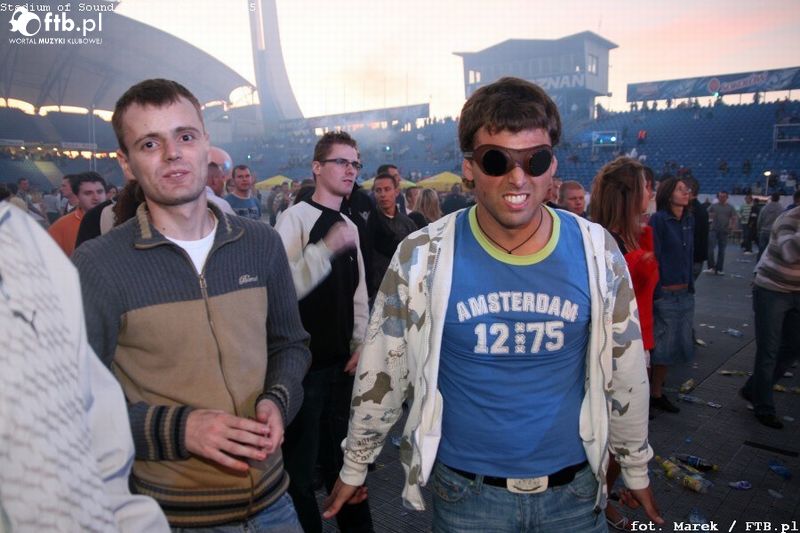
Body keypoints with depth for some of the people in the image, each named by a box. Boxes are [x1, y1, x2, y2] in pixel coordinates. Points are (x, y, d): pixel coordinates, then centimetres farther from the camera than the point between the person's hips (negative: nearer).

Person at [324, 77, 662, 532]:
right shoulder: (423, 257, -16)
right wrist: (354, 468, 5)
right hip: (467, 493, -1)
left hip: (573, 489, 2)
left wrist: (637, 469, 13)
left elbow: (625, 370, 3)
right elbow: (382, 371, -5)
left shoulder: (596, 251, -10)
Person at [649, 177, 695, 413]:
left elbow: (689, 255, 15)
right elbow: (653, 257, -13)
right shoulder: (658, 219, -11)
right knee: (661, 345, 2)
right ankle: (653, 392, 18)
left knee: (676, 345, 12)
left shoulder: (689, 220, 8)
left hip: (685, 293, 7)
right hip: (664, 293, -7)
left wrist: (691, 286, 12)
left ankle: (657, 391, 26)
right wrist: (655, 292, -15)